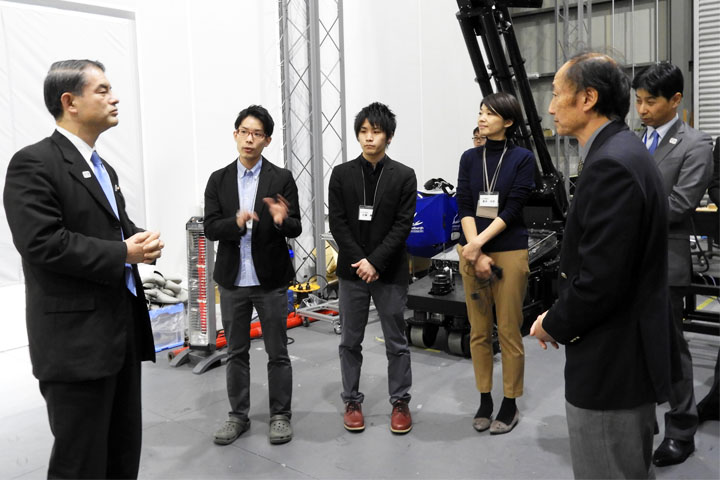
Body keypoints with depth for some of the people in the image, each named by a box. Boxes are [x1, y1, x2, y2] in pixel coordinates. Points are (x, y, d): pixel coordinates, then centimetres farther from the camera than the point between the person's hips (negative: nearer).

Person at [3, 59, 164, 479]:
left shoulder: (103, 168, 17)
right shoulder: (34, 164, -11)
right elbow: (43, 244, -21)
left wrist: (142, 242, 0)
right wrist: (122, 253, -18)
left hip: (124, 332, 9)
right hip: (77, 341, -8)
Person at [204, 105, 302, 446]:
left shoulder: (281, 179, -3)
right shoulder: (218, 180, 4)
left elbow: (296, 229, -7)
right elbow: (210, 229, -3)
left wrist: (283, 220, -30)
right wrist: (236, 222, -23)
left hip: (271, 279, -2)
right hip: (232, 280, 3)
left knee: (277, 353, 7)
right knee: (236, 352, 13)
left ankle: (280, 415, 22)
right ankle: (238, 415, 27)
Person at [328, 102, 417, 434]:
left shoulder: (404, 176, -2)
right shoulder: (341, 174, 2)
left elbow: (402, 225, -7)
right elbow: (337, 223, -2)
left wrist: (375, 262, -14)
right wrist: (360, 262, -11)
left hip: (390, 272, -1)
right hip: (351, 270, 2)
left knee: (396, 342, 8)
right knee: (350, 341, 10)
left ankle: (400, 403, 22)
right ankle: (352, 401, 24)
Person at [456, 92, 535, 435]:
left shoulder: (522, 158, -2)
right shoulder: (469, 158, 8)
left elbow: (513, 209, -9)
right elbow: (464, 207, 0)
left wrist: (480, 243, -16)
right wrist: (476, 253, -11)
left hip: (510, 252, -3)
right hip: (472, 252, 4)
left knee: (509, 332, 2)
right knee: (479, 331, 9)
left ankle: (510, 405, 16)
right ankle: (484, 401, 23)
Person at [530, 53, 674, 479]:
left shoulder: (611, 164, -23)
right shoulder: (625, 151, 10)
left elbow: (601, 279, -27)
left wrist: (554, 324, -10)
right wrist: (564, 316, 10)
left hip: (611, 364, -10)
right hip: (631, 352, 10)